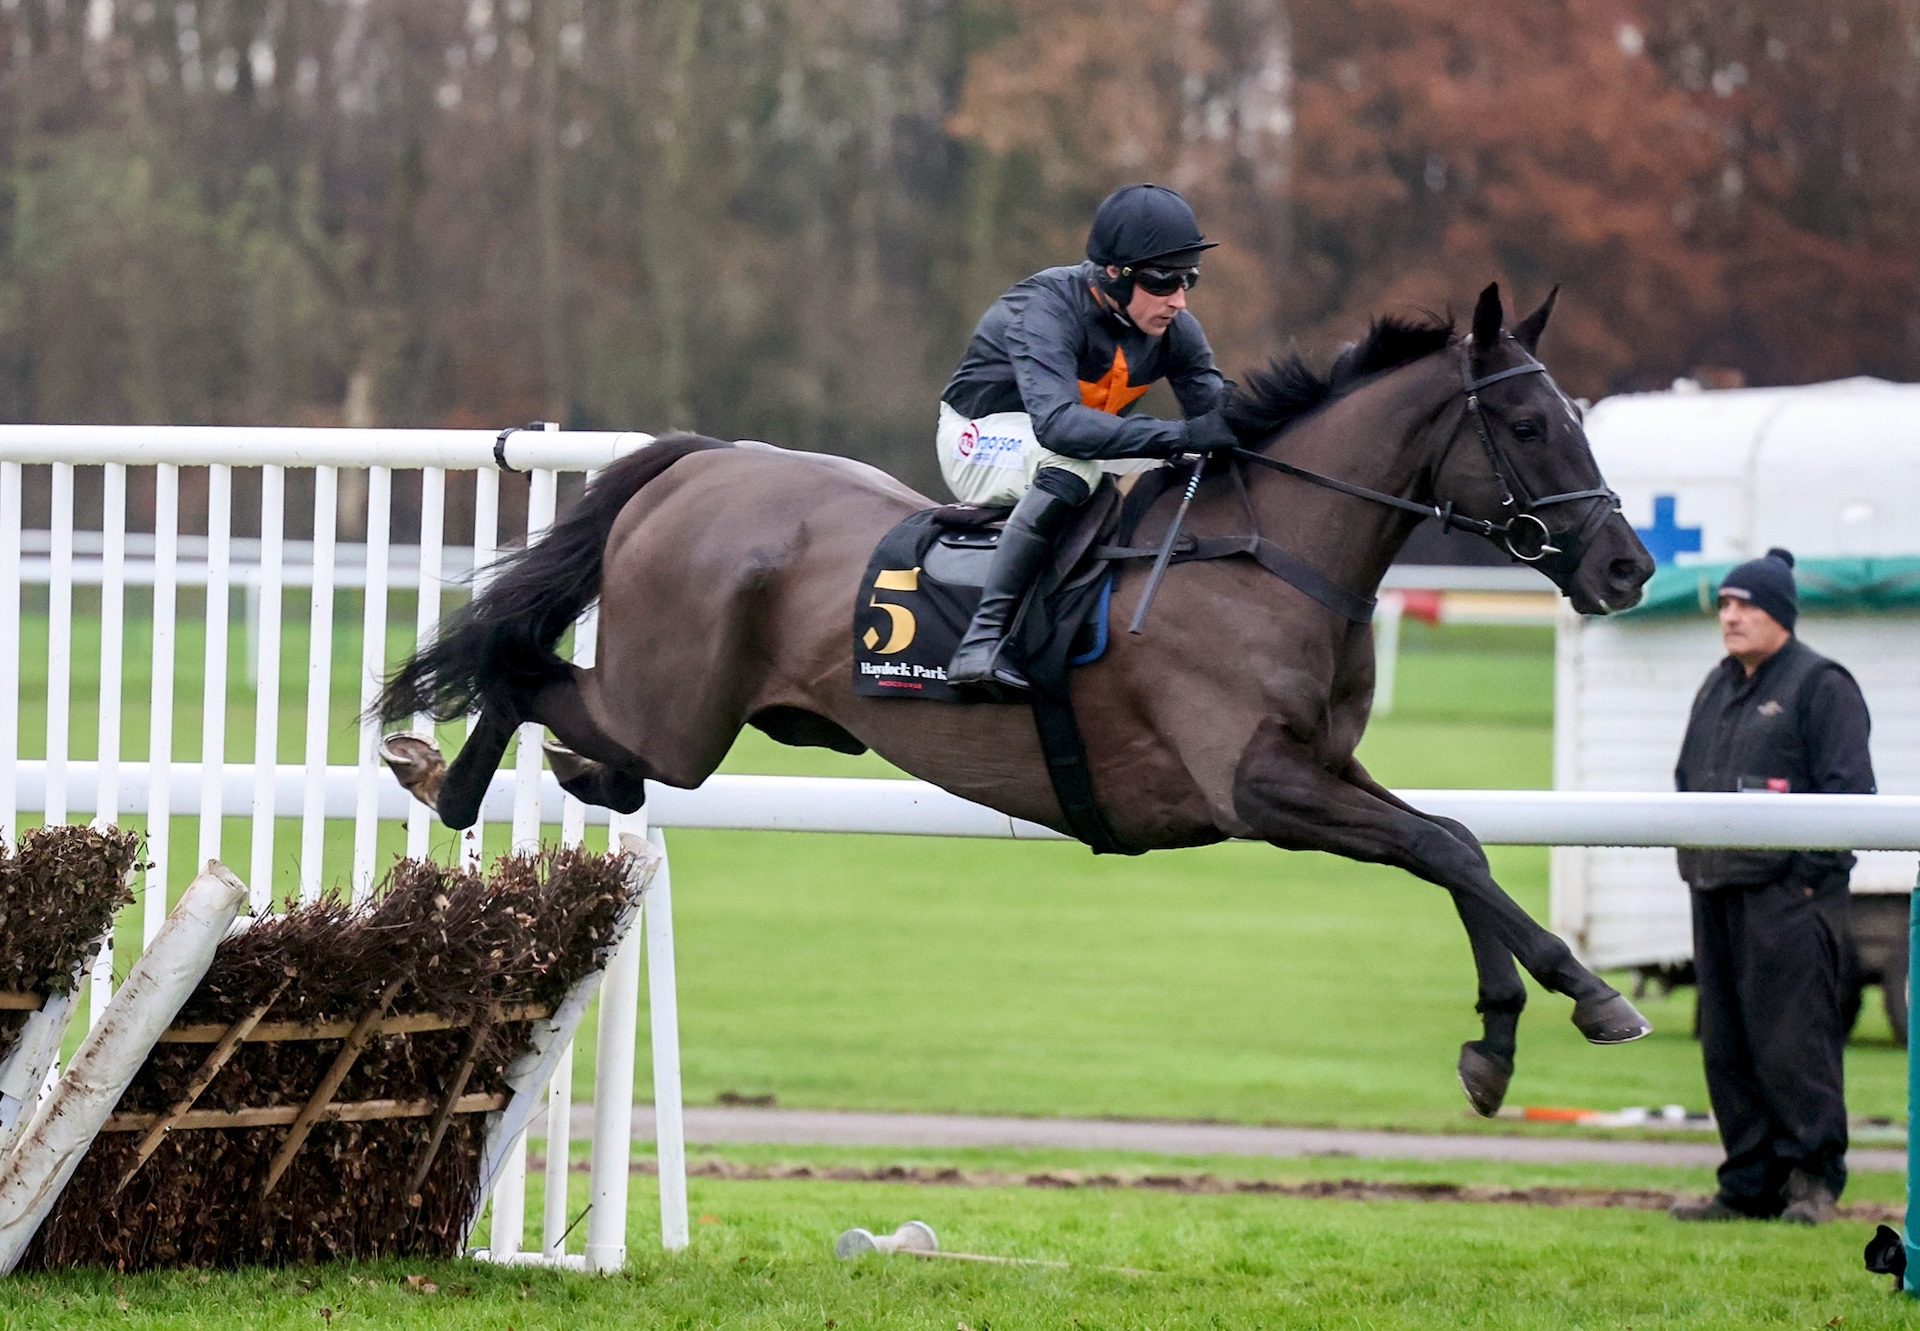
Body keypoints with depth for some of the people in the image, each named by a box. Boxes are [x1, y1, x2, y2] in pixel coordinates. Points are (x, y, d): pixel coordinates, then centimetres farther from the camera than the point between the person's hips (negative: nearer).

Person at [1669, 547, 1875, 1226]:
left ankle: (1813, 1180, -4)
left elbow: (1847, 789, -11)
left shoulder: (1820, 686, -6)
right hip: (1716, 894, 9)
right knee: (1726, 1048, 8)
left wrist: (1807, 871, -14)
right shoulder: (1718, 687, 19)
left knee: (1793, 1043, -10)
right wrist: (1693, 856, 17)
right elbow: (1689, 780, 28)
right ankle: (1748, 1187, 13)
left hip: (1789, 897, -9)